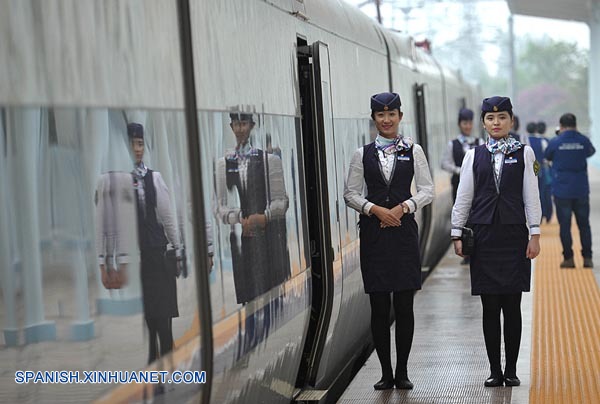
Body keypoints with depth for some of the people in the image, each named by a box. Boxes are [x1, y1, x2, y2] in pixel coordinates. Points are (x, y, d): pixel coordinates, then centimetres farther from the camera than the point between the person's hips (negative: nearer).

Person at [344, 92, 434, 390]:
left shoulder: (413, 151, 6)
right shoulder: (363, 154, 7)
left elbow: (427, 190, 4)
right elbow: (350, 193, 6)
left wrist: (403, 207, -11)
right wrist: (376, 209, -9)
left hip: (404, 230, 0)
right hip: (373, 232, 1)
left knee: (404, 305, 0)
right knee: (379, 306, 2)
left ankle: (402, 371, 10)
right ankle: (385, 372, 10)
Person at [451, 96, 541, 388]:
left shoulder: (524, 153, 4)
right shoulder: (474, 156, 7)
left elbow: (531, 196, 2)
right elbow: (463, 197, 8)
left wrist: (534, 234, -3)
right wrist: (457, 234, 3)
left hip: (514, 235, -1)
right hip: (483, 236, 1)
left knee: (512, 306, 1)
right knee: (490, 307, 3)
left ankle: (511, 370, 11)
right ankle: (495, 370, 11)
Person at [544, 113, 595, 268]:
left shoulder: (555, 142, -7)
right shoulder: (584, 141, -2)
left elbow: (547, 157, 11)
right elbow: (591, 152, 18)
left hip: (562, 190, -2)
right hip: (581, 190, 2)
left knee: (565, 225, 3)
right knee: (584, 225, 10)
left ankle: (568, 258, 2)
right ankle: (587, 258, 10)